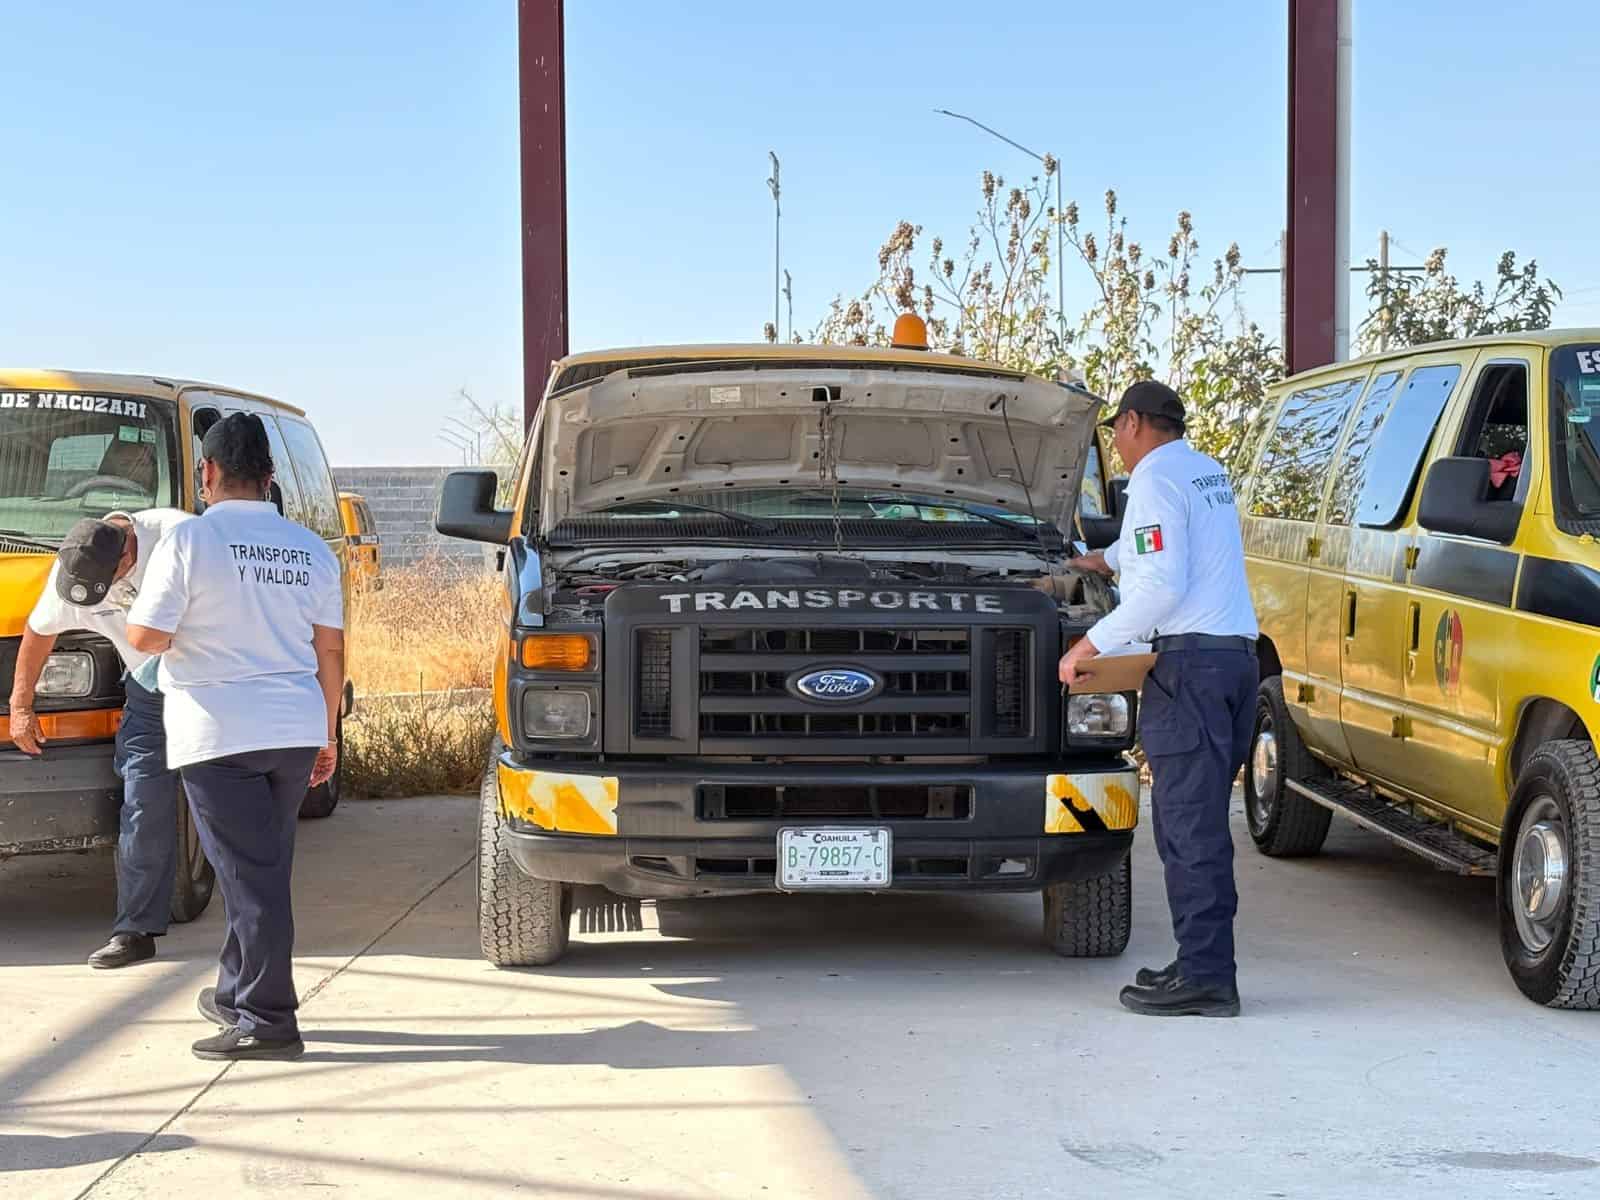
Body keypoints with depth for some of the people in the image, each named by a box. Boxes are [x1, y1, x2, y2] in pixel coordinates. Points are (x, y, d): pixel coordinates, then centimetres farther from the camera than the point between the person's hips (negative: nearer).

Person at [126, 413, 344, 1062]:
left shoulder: (190, 540, -8)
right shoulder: (309, 548, 9)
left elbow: (146, 637, -10)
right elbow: (330, 650, 11)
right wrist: (327, 735, 18)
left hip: (220, 735, -5)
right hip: (296, 732, 6)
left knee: (250, 873, -4)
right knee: (264, 869, 17)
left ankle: (267, 1021, -2)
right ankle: (238, 992, 30)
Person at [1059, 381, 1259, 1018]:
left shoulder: (1156, 478, -8)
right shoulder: (1210, 473, 22)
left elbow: (1162, 583, -19)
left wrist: (1093, 643, -13)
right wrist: (1107, 559, 57)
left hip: (1188, 660, -9)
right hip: (1237, 654, 9)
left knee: (1188, 821, -10)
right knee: (1201, 820, 11)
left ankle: (1205, 976, -13)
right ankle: (1204, 964, 12)